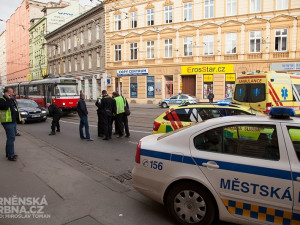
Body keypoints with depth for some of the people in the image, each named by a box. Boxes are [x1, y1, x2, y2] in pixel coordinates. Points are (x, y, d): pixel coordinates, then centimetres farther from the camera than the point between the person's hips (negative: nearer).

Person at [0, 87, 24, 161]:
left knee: (11, 138, 15)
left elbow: (16, 110, 24)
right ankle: (10, 156, -5)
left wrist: (20, 119, 24)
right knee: (11, 138, -10)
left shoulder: (12, 100, 16)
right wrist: (8, 99, -24)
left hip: (13, 122, 9)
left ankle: (9, 153, 27)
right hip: (7, 122, -9)